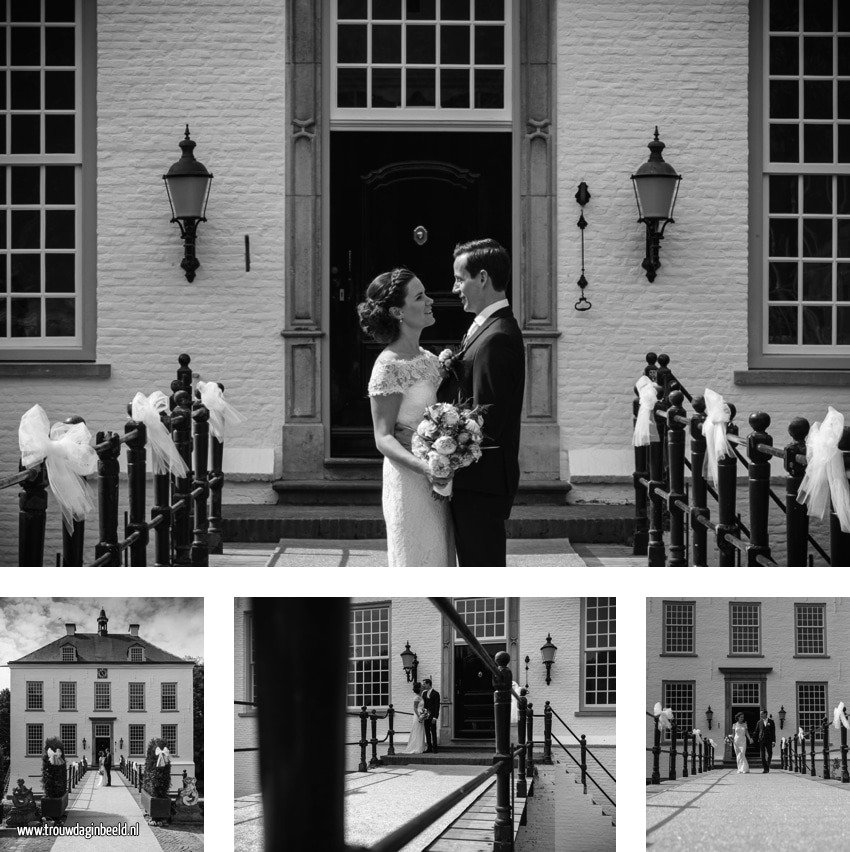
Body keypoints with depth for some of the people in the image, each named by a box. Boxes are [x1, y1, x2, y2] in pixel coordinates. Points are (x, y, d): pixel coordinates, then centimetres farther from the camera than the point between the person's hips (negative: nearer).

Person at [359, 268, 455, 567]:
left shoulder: (430, 359, 9)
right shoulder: (389, 366, -13)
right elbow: (383, 438, -14)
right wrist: (423, 466, -29)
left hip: (439, 480, 7)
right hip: (408, 481, -7)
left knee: (439, 561, 11)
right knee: (414, 564, -1)